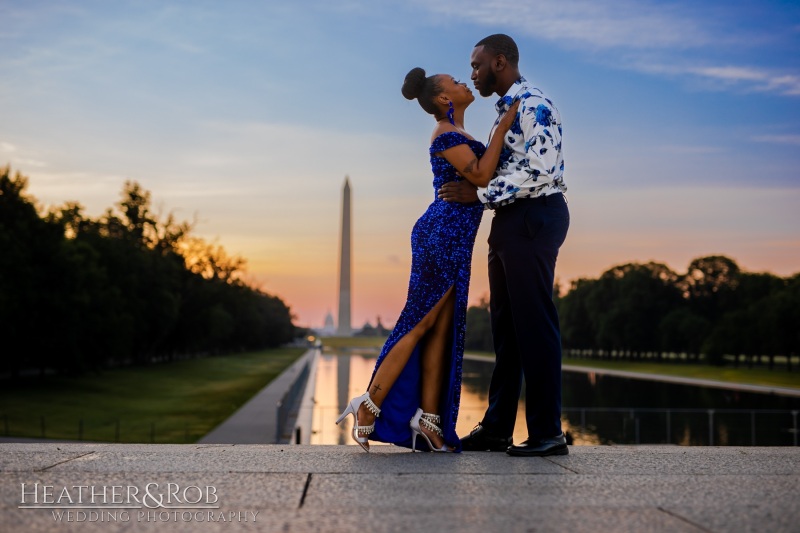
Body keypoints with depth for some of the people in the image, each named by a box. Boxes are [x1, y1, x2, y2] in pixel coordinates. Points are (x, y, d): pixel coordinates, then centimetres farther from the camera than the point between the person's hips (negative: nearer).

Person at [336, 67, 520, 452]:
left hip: (452, 240, 10)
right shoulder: (446, 134, -10)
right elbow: (481, 176, -20)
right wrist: (502, 128, -14)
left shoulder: (456, 134, 21)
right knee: (420, 324, -8)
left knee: (442, 329, 5)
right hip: (443, 235, -10)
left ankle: (427, 419, 6)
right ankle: (370, 405, -3)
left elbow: (481, 175, 25)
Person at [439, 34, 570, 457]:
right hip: (511, 221, 10)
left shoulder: (534, 106, -10)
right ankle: (497, 428, 17)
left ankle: (547, 434, -2)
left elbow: (541, 172, -21)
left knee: (533, 324, -8)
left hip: (534, 219, -10)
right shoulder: (506, 109, 21)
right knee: (505, 325, 10)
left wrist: (478, 194, -18)